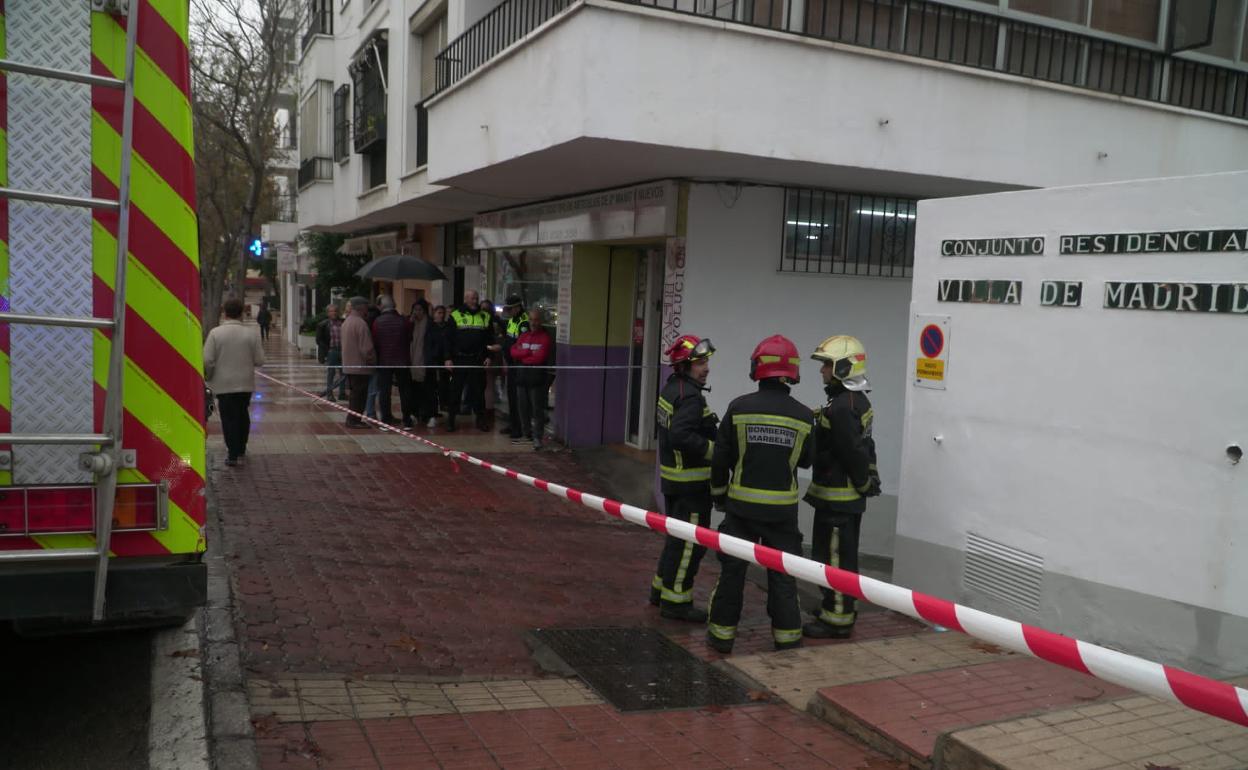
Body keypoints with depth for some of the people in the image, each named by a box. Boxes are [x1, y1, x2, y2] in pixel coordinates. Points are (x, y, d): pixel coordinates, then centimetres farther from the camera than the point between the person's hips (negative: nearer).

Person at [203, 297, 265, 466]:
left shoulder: (215, 333, -10)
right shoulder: (250, 334, -5)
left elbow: (207, 360, -12)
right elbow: (260, 360, -5)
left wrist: (208, 376, 6)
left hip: (223, 384, -2)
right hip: (246, 383, 2)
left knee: (228, 418, 4)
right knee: (242, 415, 19)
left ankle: (232, 454, 0)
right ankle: (241, 449, 30)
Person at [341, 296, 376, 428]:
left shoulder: (346, 322, 12)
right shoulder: (360, 323, -18)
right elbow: (366, 348, -21)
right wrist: (373, 360, -6)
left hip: (348, 365, 9)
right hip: (360, 365, -9)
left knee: (355, 393, 16)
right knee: (359, 394, -1)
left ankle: (352, 419, 19)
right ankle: (354, 420, 2)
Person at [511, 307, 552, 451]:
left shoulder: (545, 338, -5)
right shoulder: (523, 336, 14)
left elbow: (539, 358, -16)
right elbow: (513, 351, 3)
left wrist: (521, 357, -4)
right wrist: (528, 353, -11)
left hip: (537, 379, -6)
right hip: (521, 377, 6)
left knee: (537, 409, -5)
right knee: (523, 408, 11)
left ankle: (537, 438, -3)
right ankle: (527, 434, 22)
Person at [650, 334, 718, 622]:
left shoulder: (671, 388, 10)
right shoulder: (690, 396, -21)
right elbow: (681, 435, -32)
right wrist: (712, 448, -23)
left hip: (672, 476, 10)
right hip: (691, 482, -10)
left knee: (677, 535, 22)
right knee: (690, 542, 0)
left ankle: (662, 587, 34)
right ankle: (675, 601, 7)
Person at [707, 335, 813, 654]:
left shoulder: (739, 408, -8)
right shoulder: (802, 415, -5)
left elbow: (720, 458, -2)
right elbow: (805, 460, 8)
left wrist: (719, 492, 13)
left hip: (742, 504, 0)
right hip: (782, 508, 1)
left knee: (732, 569, 11)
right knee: (782, 573, 12)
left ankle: (722, 633, 19)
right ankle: (787, 636, 20)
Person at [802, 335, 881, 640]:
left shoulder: (841, 408, -23)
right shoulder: (858, 401, 11)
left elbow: (853, 452, -23)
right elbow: (863, 446, 16)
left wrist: (864, 483, -10)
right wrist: (868, 478, 17)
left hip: (837, 497, -11)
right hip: (849, 496, 11)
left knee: (834, 557, -2)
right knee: (843, 555, 20)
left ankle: (838, 620, 7)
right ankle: (839, 609, 32)